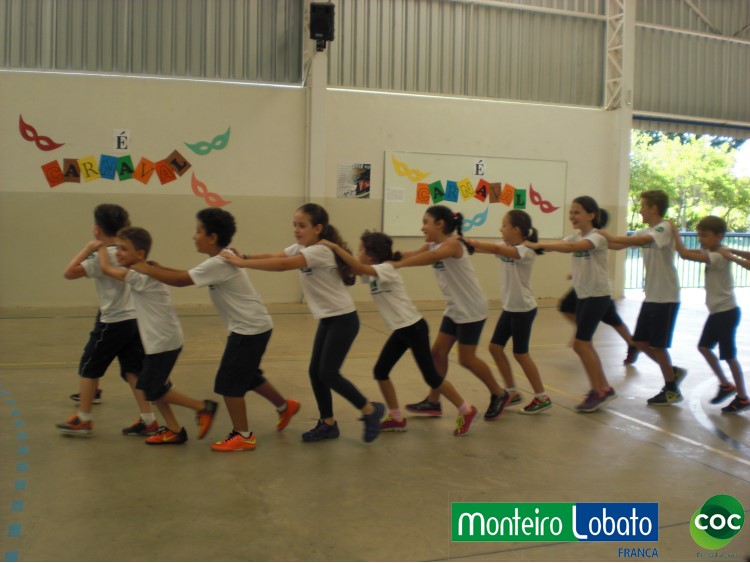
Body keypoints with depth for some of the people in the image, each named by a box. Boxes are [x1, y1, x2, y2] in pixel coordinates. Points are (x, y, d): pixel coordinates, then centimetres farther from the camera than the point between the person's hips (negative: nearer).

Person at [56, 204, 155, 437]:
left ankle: (83, 419, 17)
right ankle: (148, 420, 4)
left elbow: (69, 273, -18)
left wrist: (88, 248, -13)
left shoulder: (102, 256, -14)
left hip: (113, 322, -7)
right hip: (135, 319, 7)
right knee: (133, 371, 8)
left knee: (88, 367, 9)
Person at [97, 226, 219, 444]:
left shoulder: (141, 276, -18)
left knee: (153, 390, 0)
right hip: (161, 340, 10)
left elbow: (106, 268, -14)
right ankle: (173, 430, 21)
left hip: (163, 342, -10)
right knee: (148, 386, 14)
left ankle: (203, 407, 7)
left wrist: (101, 246, 1)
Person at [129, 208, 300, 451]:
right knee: (248, 376, 23)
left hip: (251, 329, -10)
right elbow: (187, 275, 15)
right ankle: (285, 406, 40)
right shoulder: (219, 261, 10)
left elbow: (181, 281, -20)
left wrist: (145, 268, -11)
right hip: (251, 327, 10)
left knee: (228, 382, -3)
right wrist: (160, 268, 5)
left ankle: (243, 436, 8)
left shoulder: (218, 264, -21)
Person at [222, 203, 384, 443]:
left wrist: (242, 263, -32)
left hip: (343, 319, -9)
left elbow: (283, 265, -33)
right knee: (315, 372, 7)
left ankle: (371, 410, 9)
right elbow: (274, 255, -3)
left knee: (328, 373, -8)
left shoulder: (321, 252, -23)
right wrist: (242, 257, -17)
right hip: (327, 320, 9)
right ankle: (328, 424, 19)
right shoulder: (300, 248, 7)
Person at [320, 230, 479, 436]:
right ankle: (396, 418, 17)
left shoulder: (386, 269, -20)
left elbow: (358, 267, -35)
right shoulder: (372, 274, 7)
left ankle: (466, 411, 15)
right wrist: (335, 251, -11)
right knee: (380, 372, 5)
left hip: (414, 328, -9)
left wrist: (334, 247, -32)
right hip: (400, 330, 9)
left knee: (431, 376, -1)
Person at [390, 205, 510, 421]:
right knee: (438, 352, 7)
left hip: (472, 309, -8)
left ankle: (499, 395, 18)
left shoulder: (453, 243, -21)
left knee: (466, 359, -1)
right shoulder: (432, 246, 7)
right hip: (454, 309, 8)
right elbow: (412, 255, -9)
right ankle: (433, 402, 17)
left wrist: (397, 265, -47)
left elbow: (432, 257, -41)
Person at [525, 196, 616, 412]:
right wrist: (536, 245, -27)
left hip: (598, 296, -8)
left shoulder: (597, 238, -16)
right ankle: (603, 388, 22)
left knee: (580, 344, -9)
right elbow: (557, 245, -8)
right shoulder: (575, 237, 9)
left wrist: (537, 244, -39)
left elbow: (571, 247, -34)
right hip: (583, 296, 8)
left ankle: (599, 391, 5)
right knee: (585, 344, 10)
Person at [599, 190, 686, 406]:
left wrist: (611, 237, -29)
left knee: (657, 345, 0)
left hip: (666, 297, -8)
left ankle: (672, 390, 17)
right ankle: (674, 372, 30)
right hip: (651, 295, 8)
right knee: (640, 341, 11)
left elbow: (641, 240, -33)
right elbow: (621, 245, 9)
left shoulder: (665, 228, -15)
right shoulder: (647, 231, 10)